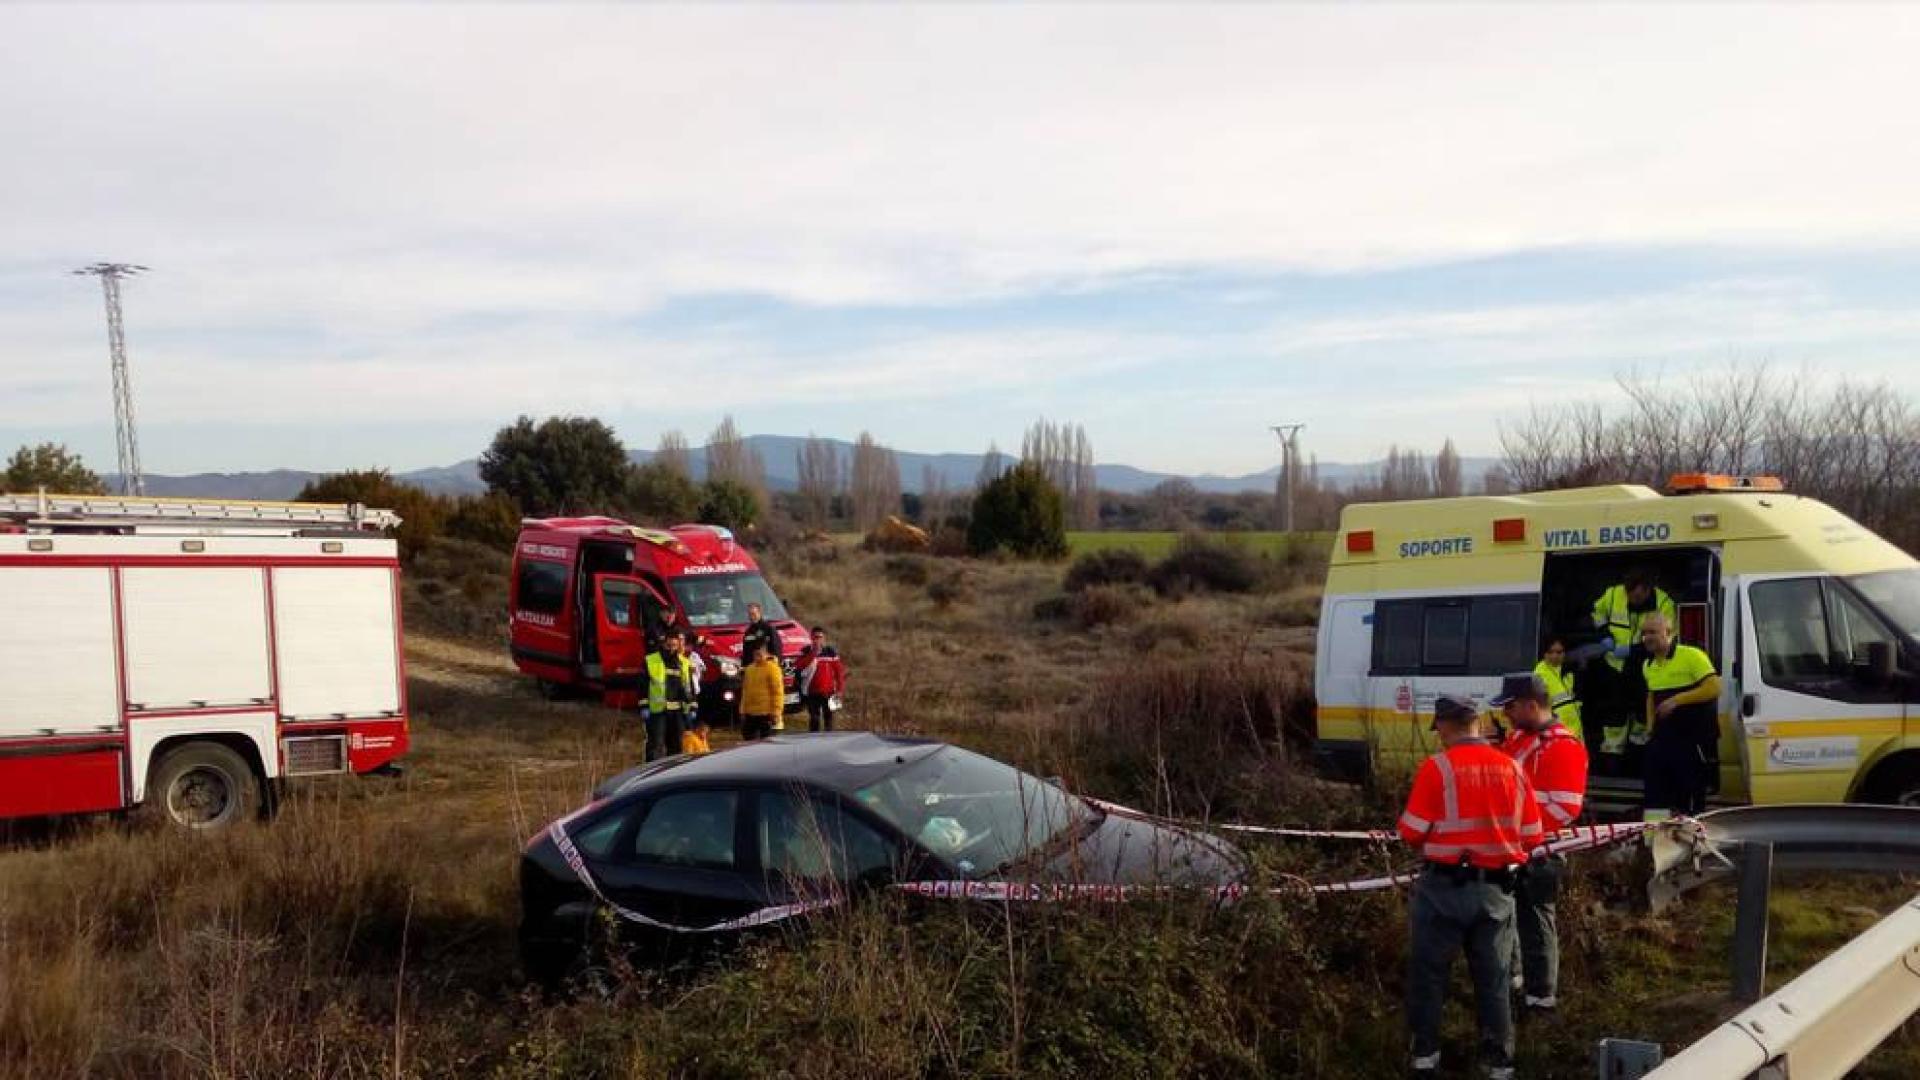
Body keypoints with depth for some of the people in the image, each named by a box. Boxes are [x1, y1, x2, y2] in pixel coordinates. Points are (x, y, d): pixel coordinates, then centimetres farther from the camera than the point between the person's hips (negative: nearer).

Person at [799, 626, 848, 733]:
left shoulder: (831, 652, 0)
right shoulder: (806, 651, 1)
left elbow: (840, 671, 3)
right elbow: (800, 666, -17)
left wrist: (839, 689, -1)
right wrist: (813, 653, -22)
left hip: (828, 692, 0)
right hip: (812, 692, 0)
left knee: (828, 718, 5)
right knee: (814, 719, 3)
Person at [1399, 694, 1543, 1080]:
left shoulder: (1437, 767, -12)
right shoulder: (1512, 768, 0)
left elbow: (1411, 832, -11)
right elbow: (1534, 835, 5)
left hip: (1445, 886, -3)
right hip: (1497, 889, 3)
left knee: (1429, 972, 12)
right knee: (1493, 979, 13)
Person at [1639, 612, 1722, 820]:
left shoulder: (1692, 656, -10)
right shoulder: (1649, 665, 13)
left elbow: (1714, 688, -17)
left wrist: (1677, 700, -21)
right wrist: (1650, 725, 13)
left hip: (1693, 738, -7)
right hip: (1662, 738, 7)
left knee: (1691, 799, -4)